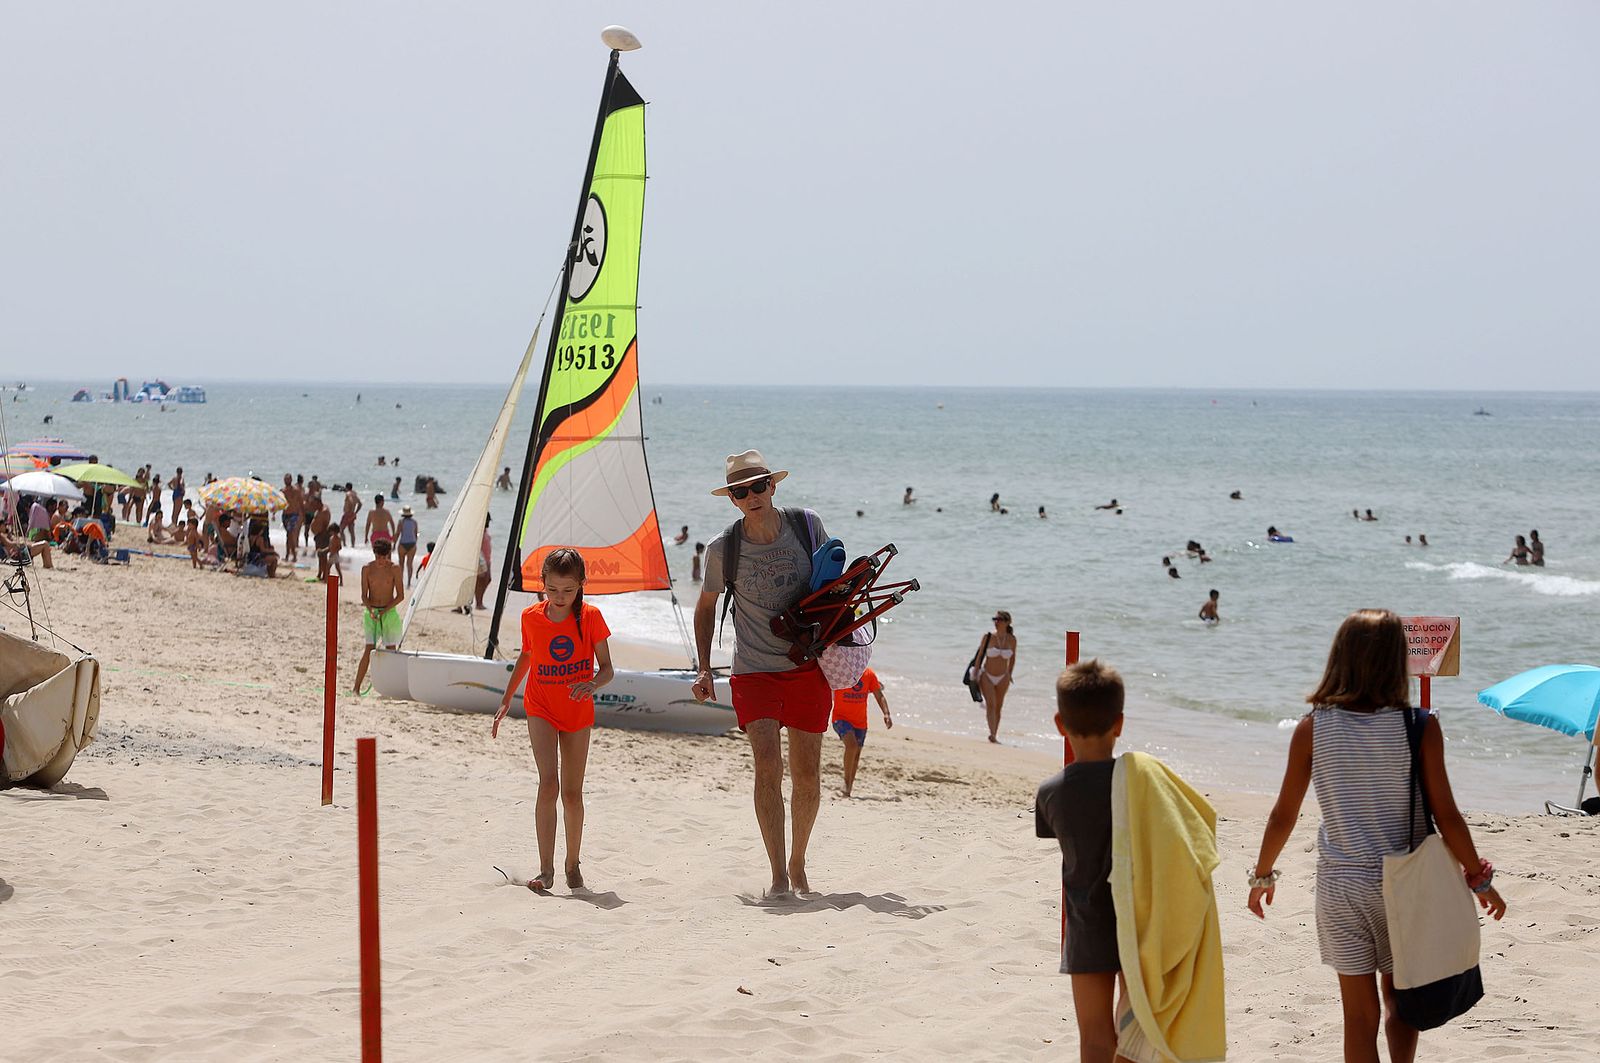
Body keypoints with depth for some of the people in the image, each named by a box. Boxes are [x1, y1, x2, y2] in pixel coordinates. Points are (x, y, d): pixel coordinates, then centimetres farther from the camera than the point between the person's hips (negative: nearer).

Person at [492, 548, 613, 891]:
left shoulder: (590, 618, -10)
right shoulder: (531, 617, -6)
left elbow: (607, 668, -8)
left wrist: (592, 684, -31)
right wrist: (505, 702, 17)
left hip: (578, 710, 0)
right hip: (541, 708, 0)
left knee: (572, 791, 8)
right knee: (548, 783, -18)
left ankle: (573, 864, 26)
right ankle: (546, 869, -20)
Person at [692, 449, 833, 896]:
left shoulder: (807, 525, -4)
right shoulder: (723, 548, -6)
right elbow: (706, 606, 10)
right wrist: (704, 669, 3)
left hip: (807, 666, 2)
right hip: (753, 670, -2)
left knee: (807, 774, 4)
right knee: (767, 763, -18)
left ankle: (798, 864, 24)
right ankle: (778, 874, -15)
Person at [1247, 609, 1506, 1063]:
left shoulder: (1312, 728, -8)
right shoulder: (1420, 727, -12)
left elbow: (1283, 816, -2)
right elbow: (1446, 816, -10)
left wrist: (1263, 874, 14)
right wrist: (1480, 879, 4)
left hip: (1340, 886, 1)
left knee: (1359, 1012, 9)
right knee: (1398, 996, 21)